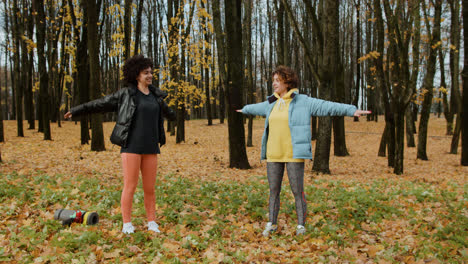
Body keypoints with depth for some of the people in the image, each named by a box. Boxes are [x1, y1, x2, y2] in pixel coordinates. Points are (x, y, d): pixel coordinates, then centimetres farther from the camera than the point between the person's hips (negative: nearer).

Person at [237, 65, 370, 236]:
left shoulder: (304, 102, -5)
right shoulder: (272, 104, 13)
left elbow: (327, 106, -13)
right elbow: (257, 108, 34)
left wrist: (352, 110, -21)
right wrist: (245, 110, 52)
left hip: (294, 155, -5)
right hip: (274, 155, 5)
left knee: (297, 191, 0)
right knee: (273, 190, 9)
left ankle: (301, 225, 14)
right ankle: (271, 224, 21)